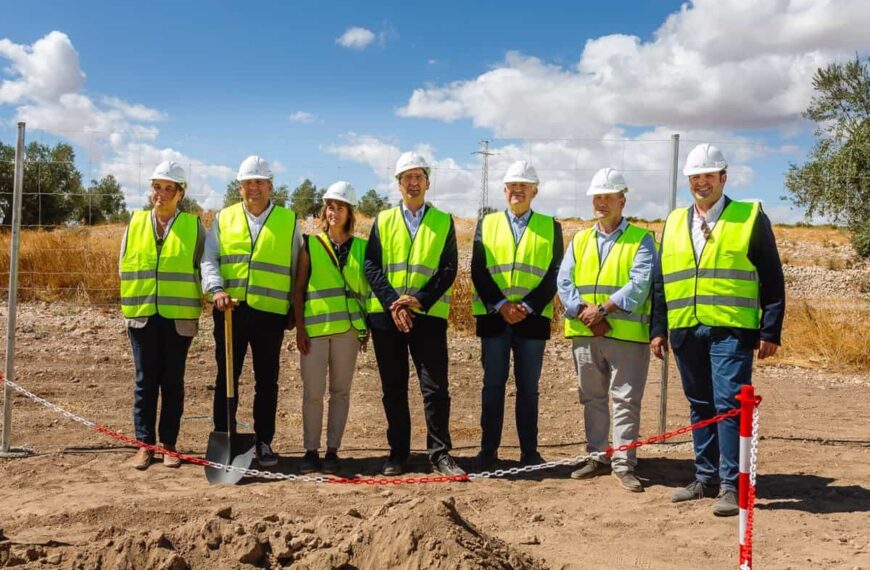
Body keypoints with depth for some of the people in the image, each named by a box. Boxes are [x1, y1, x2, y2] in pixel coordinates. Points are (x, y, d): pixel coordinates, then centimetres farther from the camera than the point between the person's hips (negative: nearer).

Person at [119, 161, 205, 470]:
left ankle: (169, 444, 14)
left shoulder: (194, 227, 3)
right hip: (142, 316, 2)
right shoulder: (135, 223, 9)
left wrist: (214, 294, -10)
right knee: (145, 380, 5)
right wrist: (136, 298, 6)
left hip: (178, 316, -1)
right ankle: (145, 444, 14)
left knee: (173, 381, 5)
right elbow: (124, 265, 13)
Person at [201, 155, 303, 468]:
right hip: (230, 311, 1)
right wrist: (216, 289, -15)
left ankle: (264, 442, 17)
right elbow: (209, 259, 3)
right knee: (226, 378, 7)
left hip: (270, 312, -1)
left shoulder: (288, 221, 8)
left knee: (267, 381, 6)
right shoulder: (223, 219, 10)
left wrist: (295, 310, 9)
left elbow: (296, 269, 11)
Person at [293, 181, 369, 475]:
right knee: (312, 392, -2)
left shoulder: (361, 248, 10)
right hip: (314, 328, -1)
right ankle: (311, 451, 8)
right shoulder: (311, 245, 7)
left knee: (340, 391, 4)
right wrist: (299, 327, -2)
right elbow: (298, 289, 5)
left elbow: (366, 289, 13)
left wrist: (367, 326, 7)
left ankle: (332, 451, 12)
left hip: (348, 327, 1)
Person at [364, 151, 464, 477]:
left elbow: (448, 270, -1)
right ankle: (398, 454, 17)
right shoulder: (383, 220, 10)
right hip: (386, 315, 2)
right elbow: (371, 266, 1)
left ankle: (440, 454, 6)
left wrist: (418, 300, -14)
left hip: (428, 315, -1)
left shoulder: (443, 222, 8)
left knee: (435, 387, -4)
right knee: (393, 389, 7)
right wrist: (393, 303, -12)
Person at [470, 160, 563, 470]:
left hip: (533, 317, 0)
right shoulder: (487, 223, 10)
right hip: (493, 316, 0)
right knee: (493, 384, 4)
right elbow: (478, 270, 1)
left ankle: (529, 452, 13)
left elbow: (553, 274, 0)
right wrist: (501, 305, -11)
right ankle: (488, 451, 12)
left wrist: (527, 306, -13)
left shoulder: (550, 227, 8)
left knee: (528, 387, 5)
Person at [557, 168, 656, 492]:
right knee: (593, 399, 12)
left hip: (626, 334, -4)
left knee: (626, 400, -2)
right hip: (584, 334, 5)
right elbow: (564, 283, 5)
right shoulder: (579, 240, 15)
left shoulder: (641, 240, 1)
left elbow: (639, 285, -11)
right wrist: (584, 313, -12)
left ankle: (623, 464, 5)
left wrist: (602, 309, -18)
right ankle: (597, 457, 23)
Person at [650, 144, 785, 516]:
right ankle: (706, 479, 21)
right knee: (700, 406, 11)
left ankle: (731, 486, -1)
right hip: (686, 331, 5)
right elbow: (660, 281, 17)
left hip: (731, 331, -4)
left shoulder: (751, 218, 3)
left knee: (728, 405, -8)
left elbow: (772, 280, 1)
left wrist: (770, 332, -5)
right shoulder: (674, 223, 15)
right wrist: (658, 329, 10)